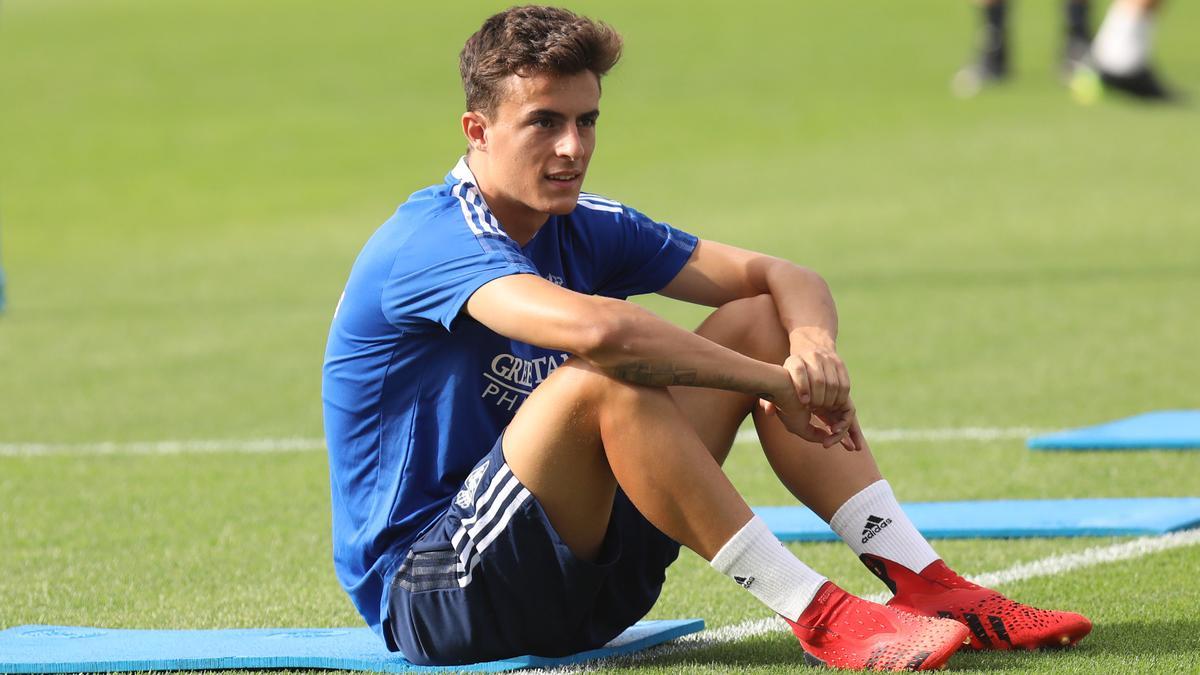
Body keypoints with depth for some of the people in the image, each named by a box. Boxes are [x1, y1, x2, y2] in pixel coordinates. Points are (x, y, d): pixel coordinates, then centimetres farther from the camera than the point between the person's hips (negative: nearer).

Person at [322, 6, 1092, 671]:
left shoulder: (585, 229, 6)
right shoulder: (432, 241, -21)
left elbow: (781, 278, 4)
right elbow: (596, 328, -39)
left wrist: (811, 343, -21)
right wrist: (780, 385, -30)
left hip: (579, 563, 8)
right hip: (425, 594, -8)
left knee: (759, 323, 0)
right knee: (606, 378, -33)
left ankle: (928, 585, -8)